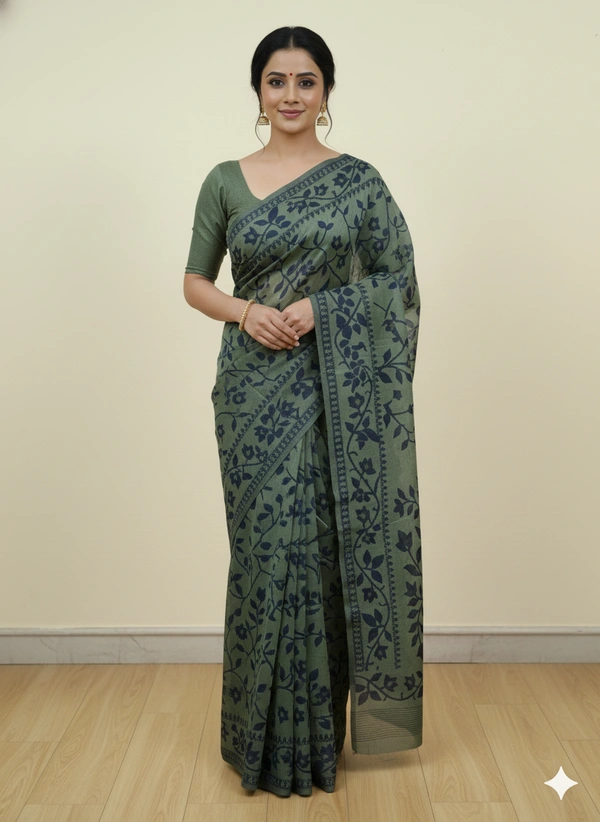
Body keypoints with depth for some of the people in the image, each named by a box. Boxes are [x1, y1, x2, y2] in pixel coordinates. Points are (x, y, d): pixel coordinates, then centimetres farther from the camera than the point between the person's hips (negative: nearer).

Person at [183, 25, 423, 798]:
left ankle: (320, 729, 25)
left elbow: (399, 282, 3)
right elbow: (194, 281, 11)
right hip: (255, 387, 1)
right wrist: (245, 311, -10)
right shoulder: (225, 181, 8)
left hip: (333, 387, -1)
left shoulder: (358, 180, 4)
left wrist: (322, 308, -13)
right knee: (265, 545, 4)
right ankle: (269, 735, 24)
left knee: (326, 546, 3)